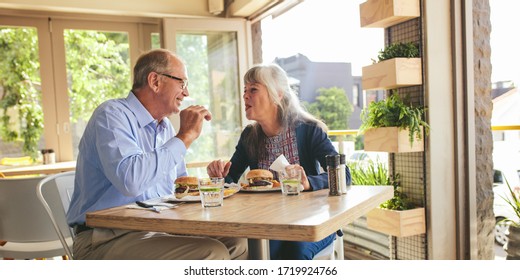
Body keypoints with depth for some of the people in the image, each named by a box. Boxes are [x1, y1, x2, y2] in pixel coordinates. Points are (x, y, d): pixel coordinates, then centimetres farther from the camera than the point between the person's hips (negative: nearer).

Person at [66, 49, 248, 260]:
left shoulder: (165, 126, 12)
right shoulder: (112, 114, -13)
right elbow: (130, 180, -32)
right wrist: (185, 136, -23)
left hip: (157, 229, 8)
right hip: (107, 239, -8)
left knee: (236, 243, -3)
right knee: (211, 253, -25)